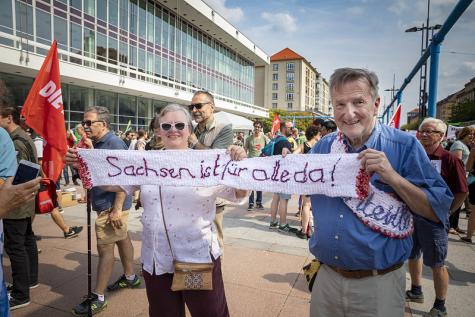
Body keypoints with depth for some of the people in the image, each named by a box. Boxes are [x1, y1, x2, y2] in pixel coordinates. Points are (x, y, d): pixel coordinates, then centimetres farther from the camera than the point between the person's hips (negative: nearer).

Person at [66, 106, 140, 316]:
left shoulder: (114, 143, -18)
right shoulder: (95, 144, 9)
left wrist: (117, 209, -25)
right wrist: (78, 161, -3)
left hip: (112, 205, -9)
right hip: (105, 203, 9)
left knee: (105, 248, -2)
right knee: (122, 238, 19)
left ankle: (98, 298, 9)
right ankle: (130, 277, 35)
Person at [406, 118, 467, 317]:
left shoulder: (449, 160, -11)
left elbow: (462, 192, -8)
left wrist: (446, 212, -5)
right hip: (411, 215, 6)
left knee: (436, 264, 6)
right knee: (412, 255, 20)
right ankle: (416, 292, 41)